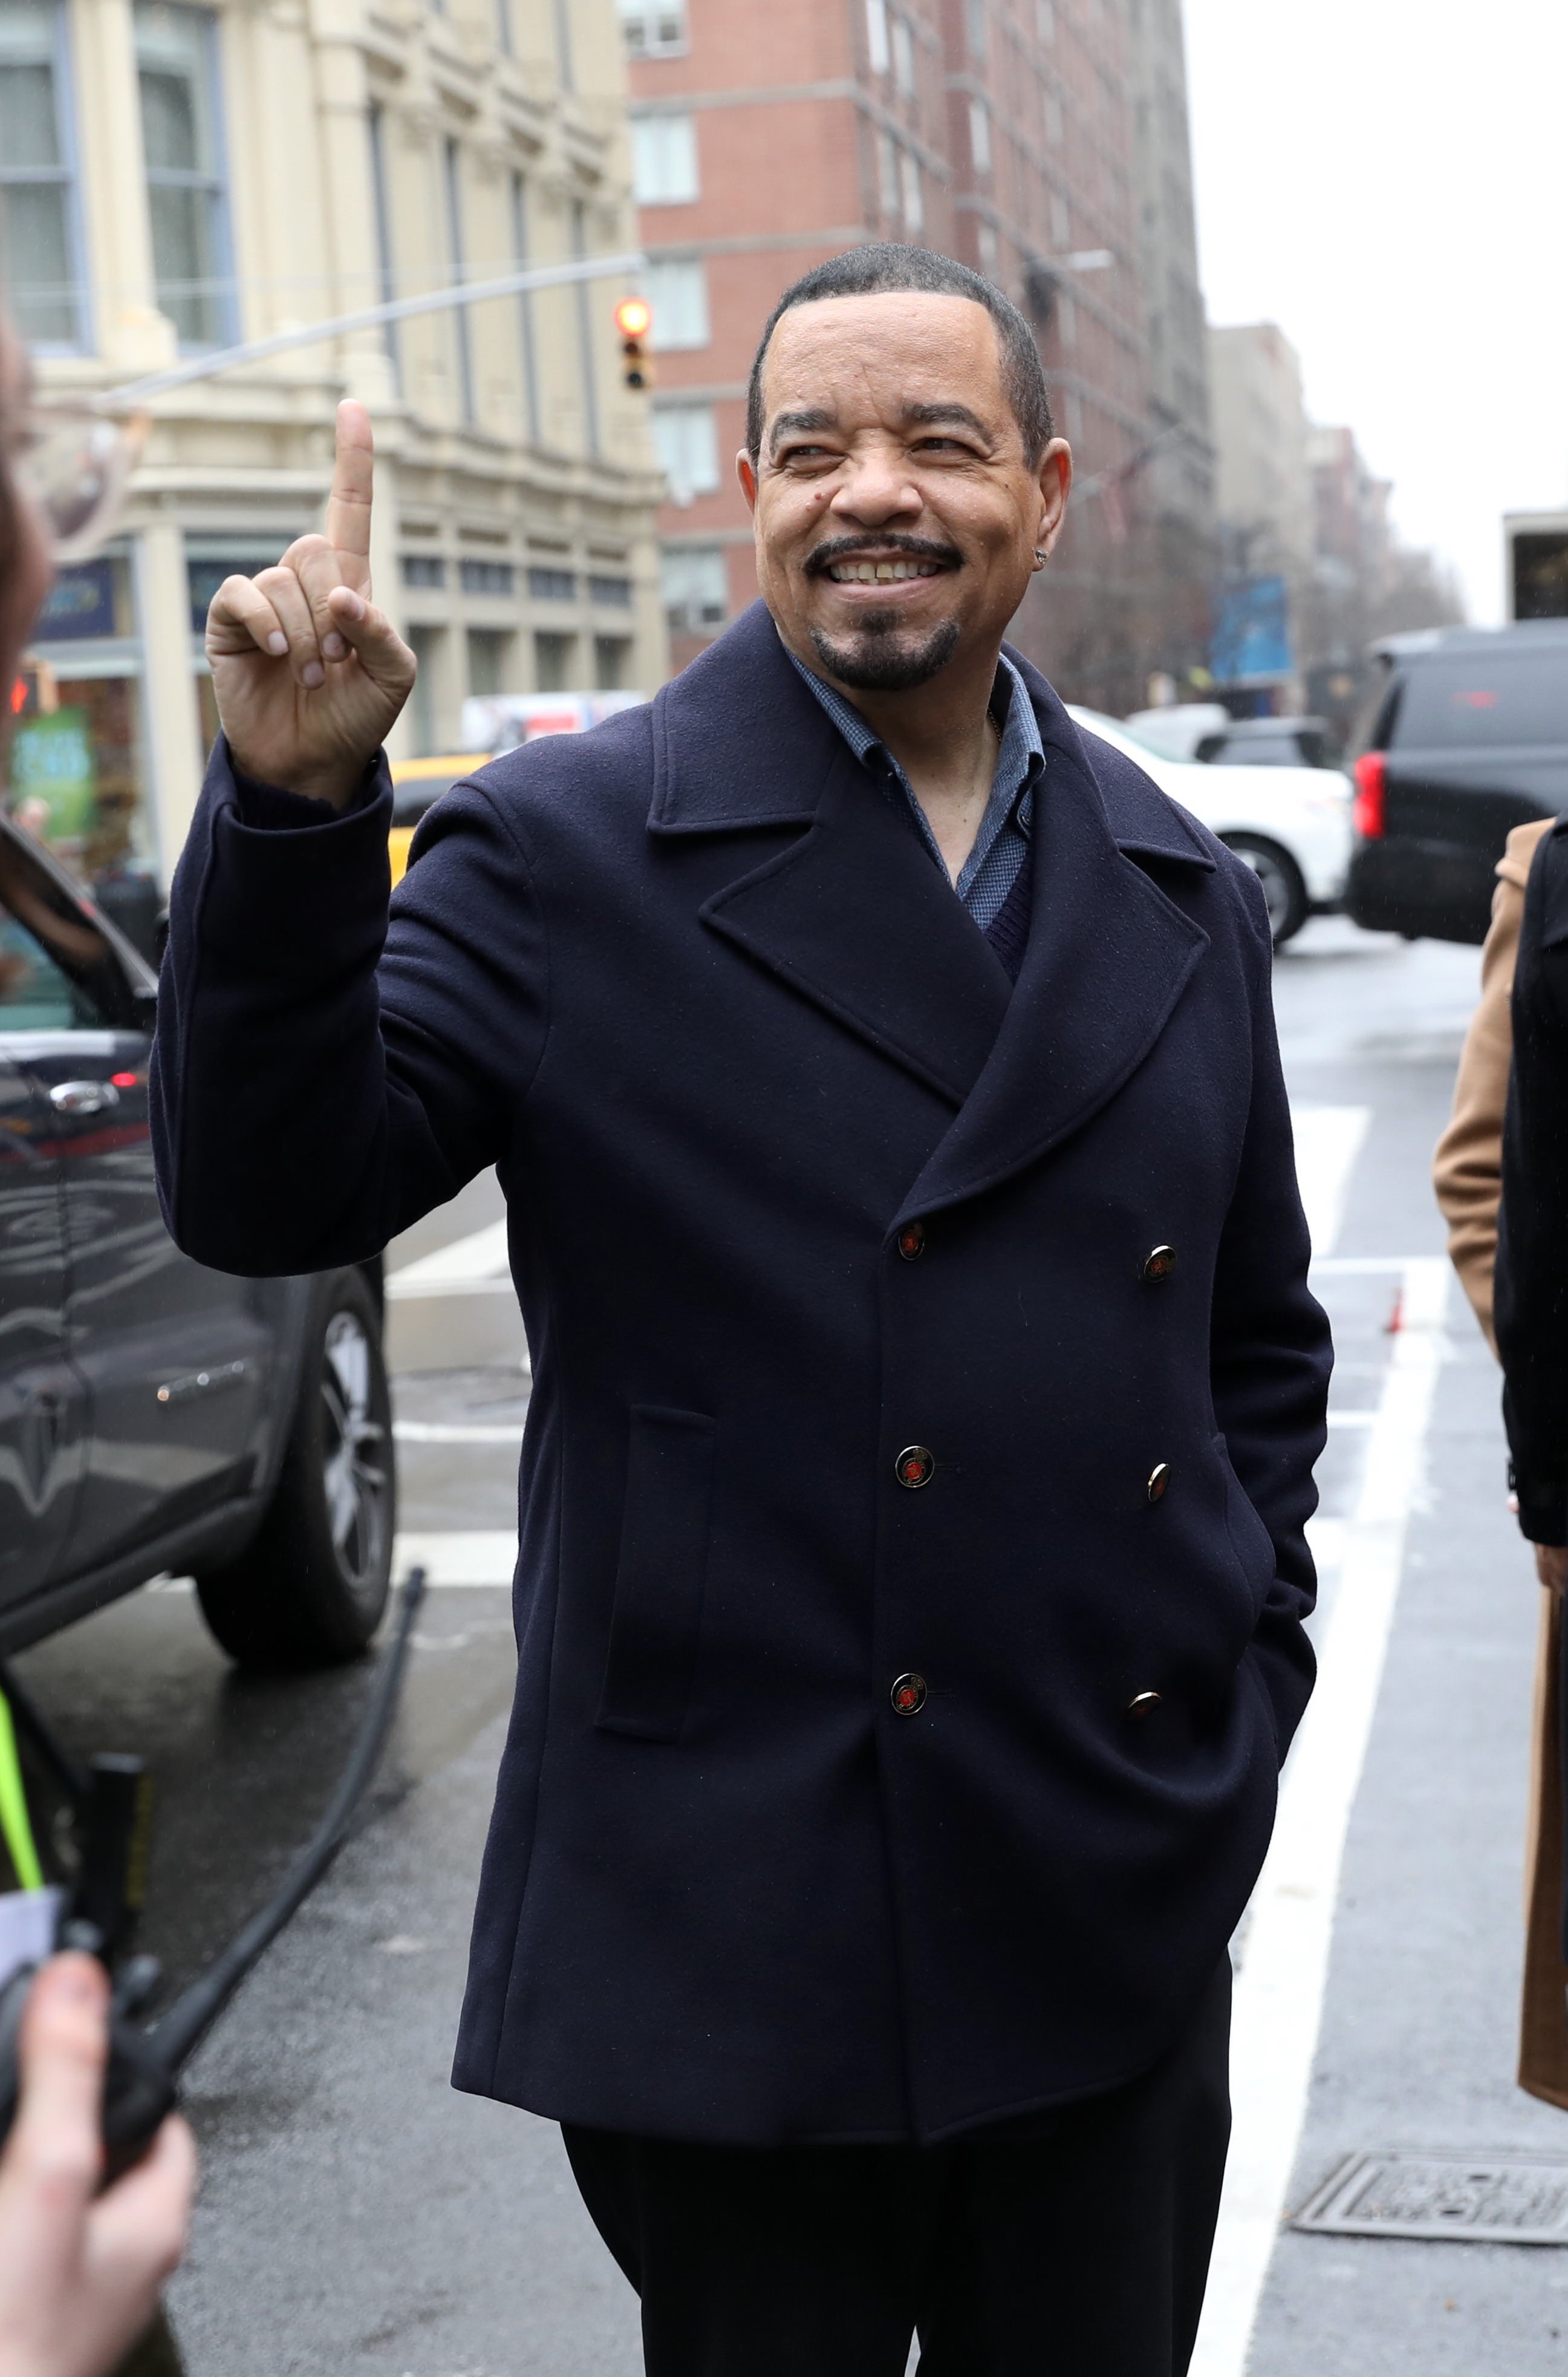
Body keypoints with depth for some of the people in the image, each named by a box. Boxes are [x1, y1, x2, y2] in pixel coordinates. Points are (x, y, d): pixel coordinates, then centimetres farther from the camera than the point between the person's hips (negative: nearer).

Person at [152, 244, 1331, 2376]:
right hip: (732, 1937, -4)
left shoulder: (1185, 898, 9)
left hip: (1127, 1933, 4)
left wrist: (1246, 1681, 7)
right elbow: (268, 1198, -15)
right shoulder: (562, 861, -6)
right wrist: (297, 808, -27)